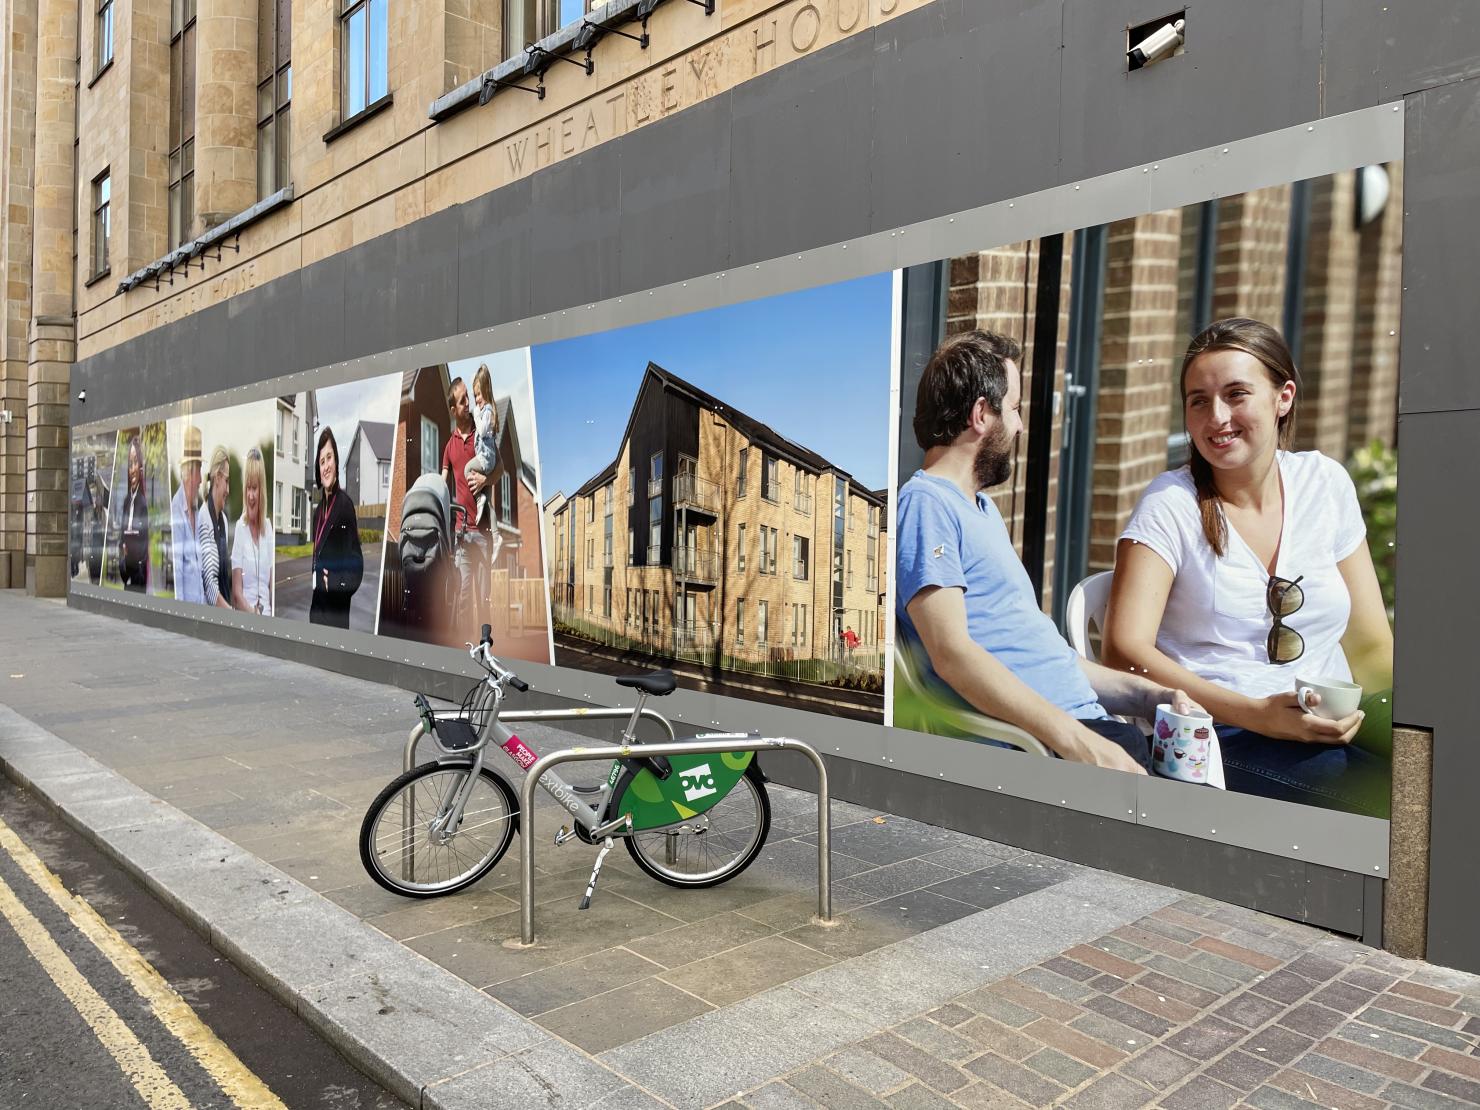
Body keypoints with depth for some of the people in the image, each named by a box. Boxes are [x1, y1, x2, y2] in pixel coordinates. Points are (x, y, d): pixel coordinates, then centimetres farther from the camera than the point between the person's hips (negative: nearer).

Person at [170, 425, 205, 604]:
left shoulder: (197, 508, 10)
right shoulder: (176, 508, -17)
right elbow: (176, 565, -19)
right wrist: (180, 601, -19)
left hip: (201, 600, 8)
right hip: (185, 599, -8)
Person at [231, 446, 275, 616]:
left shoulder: (268, 526, 11)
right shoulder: (238, 528, -3)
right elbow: (236, 592, -6)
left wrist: (273, 616, 0)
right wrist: (254, 615, -18)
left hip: (267, 615, 3)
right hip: (245, 616, -3)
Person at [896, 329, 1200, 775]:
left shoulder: (983, 507, 25)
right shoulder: (924, 503, -8)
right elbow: (952, 654, -21)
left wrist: (1146, 694, 15)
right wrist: (1078, 742, -26)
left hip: (1088, 730, 9)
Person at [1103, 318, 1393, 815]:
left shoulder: (1325, 482, 10)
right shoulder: (1171, 504, -4)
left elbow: (1372, 646, 12)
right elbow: (1125, 651, -13)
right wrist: (1256, 714, -21)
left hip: (1333, 730, 5)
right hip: (1221, 737, -5)